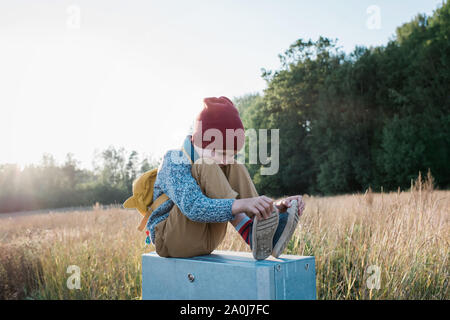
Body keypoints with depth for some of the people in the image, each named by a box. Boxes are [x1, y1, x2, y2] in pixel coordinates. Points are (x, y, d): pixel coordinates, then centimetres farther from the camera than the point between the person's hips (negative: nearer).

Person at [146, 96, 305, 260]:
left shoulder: (226, 165, 3)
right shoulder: (174, 162, -19)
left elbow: (251, 204, -3)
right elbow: (193, 208, -36)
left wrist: (278, 206, -25)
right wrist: (241, 204, -51)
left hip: (206, 242, 6)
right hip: (170, 240, -6)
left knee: (234, 168, -12)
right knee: (206, 167, -27)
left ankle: (266, 238, -25)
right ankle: (250, 234, -35)